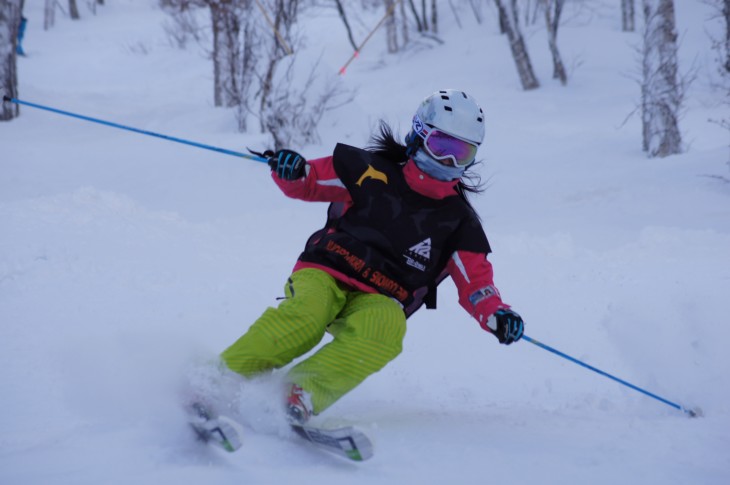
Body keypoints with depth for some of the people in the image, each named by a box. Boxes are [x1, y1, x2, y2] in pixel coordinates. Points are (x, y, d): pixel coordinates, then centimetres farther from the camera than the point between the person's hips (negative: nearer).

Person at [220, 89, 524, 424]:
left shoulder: (459, 221, 13)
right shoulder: (374, 173, 6)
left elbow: (475, 280, 10)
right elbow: (309, 182, 8)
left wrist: (496, 314, -10)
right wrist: (291, 172, -16)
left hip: (380, 300, 1)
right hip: (325, 274, -1)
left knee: (386, 330, -36)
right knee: (305, 317, -36)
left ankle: (302, 394, -41)